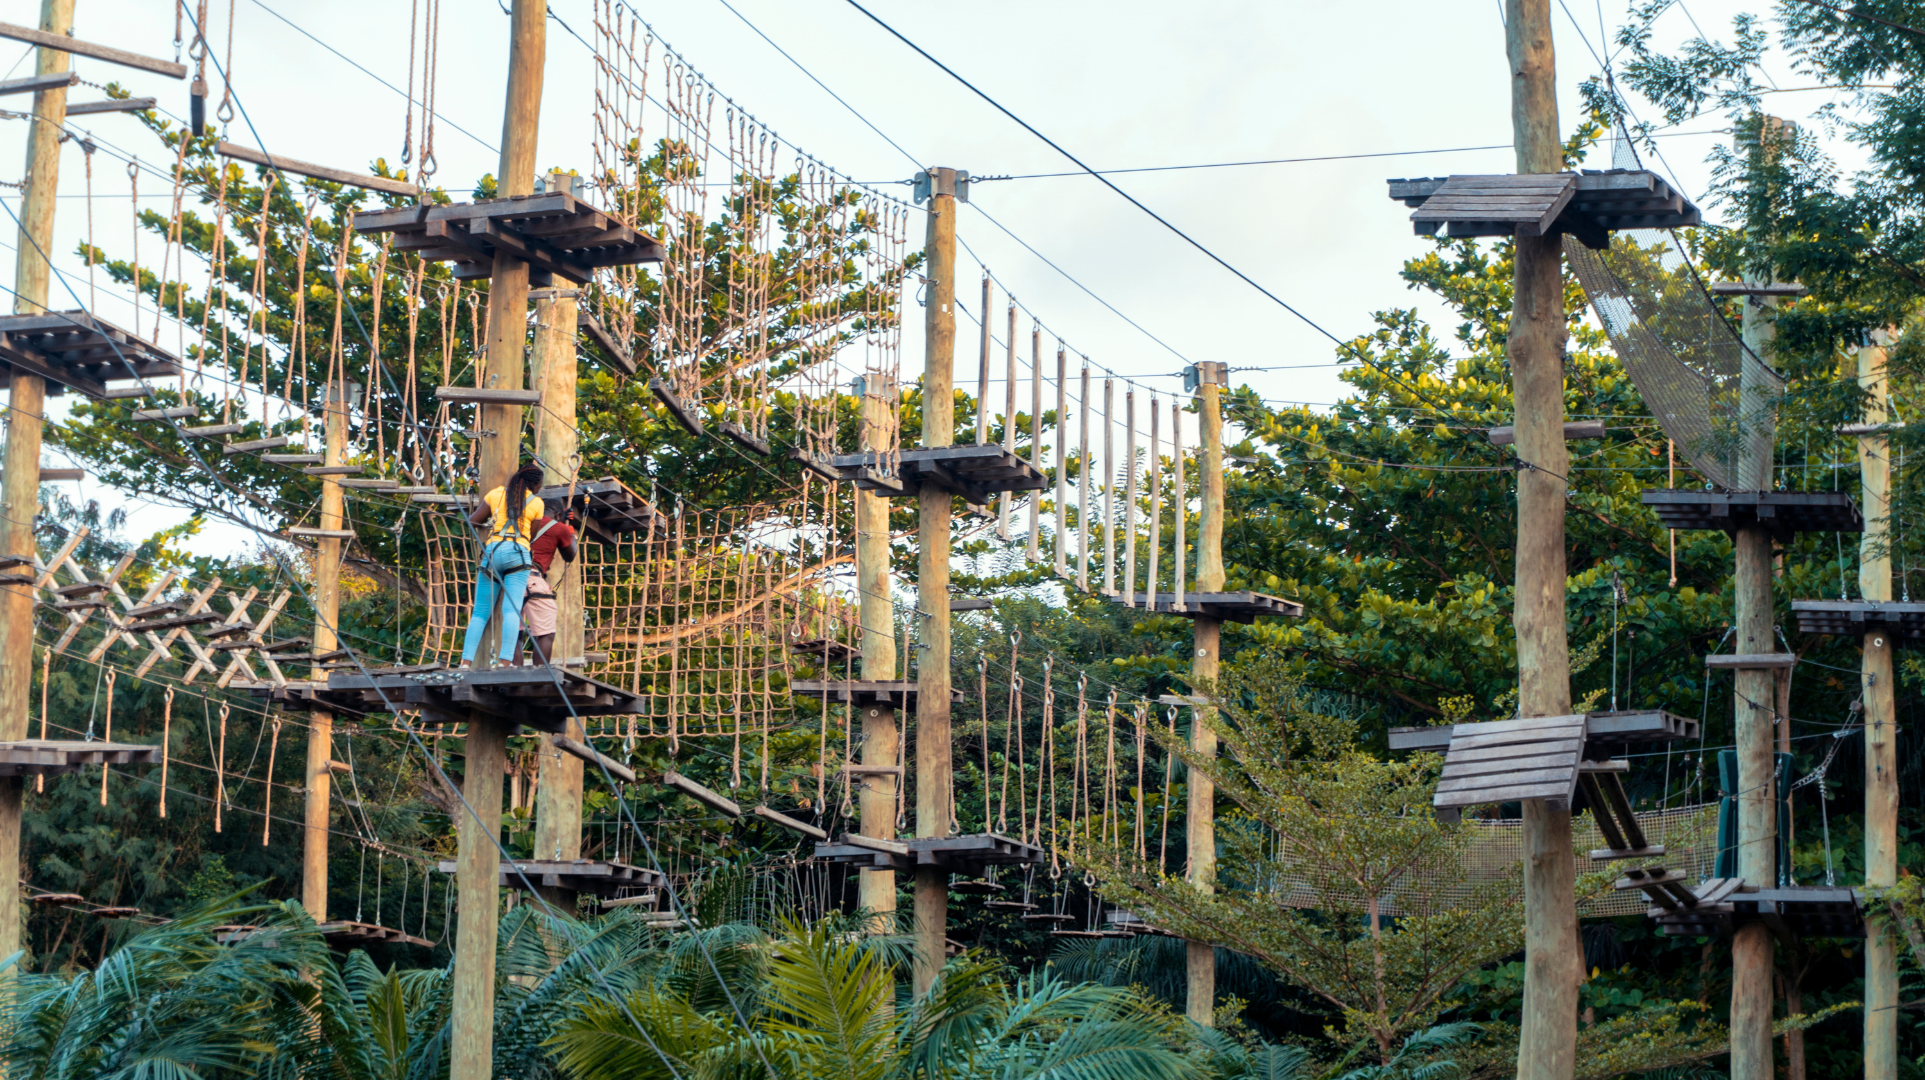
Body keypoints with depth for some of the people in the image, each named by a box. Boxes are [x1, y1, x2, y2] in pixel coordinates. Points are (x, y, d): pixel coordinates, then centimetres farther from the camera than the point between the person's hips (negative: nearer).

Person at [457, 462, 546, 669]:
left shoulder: (496, 494, 15)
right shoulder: (536, 502, 9)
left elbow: (472, 521, 13)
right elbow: (532, 535, 12)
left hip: (491, 551, 3)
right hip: (517, 553, -3)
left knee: (480, 612, 5)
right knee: (512, 610, -11)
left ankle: (466, 661, -6)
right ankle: (505, 661, -26)